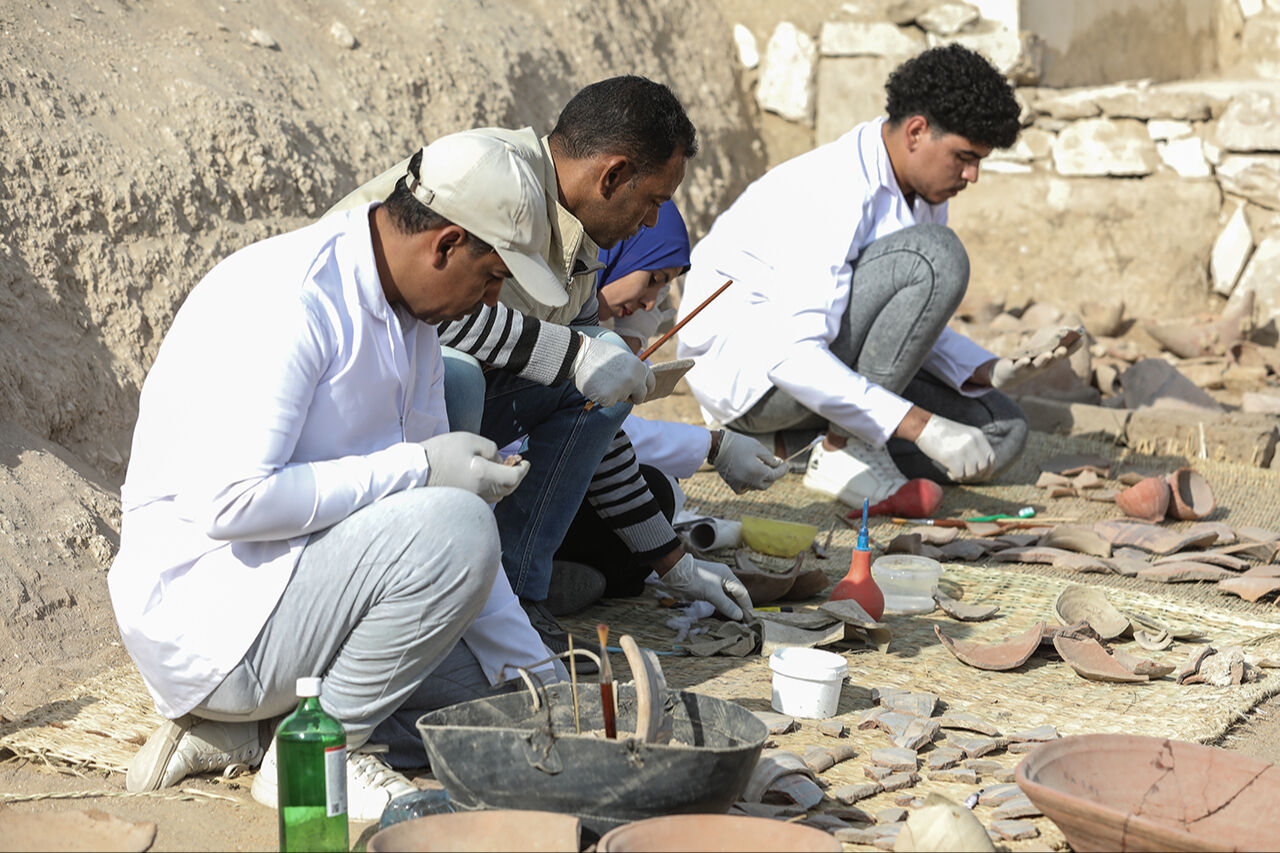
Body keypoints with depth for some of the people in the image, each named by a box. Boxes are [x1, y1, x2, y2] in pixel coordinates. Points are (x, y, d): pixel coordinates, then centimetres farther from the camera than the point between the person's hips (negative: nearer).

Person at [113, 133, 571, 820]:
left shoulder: (409, 318, 10)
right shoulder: (288, 300, -21)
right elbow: (229, 501, -29)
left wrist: (532, 669, 9)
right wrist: (416, 469, -23)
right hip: (204, 614, -10)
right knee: (456, 530, -26)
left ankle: (237, 734, 6)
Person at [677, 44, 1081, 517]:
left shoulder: (924, 193, 4)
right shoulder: (834, 194, -25)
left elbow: (912, 324, 13)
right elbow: (793, 355, -34)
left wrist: (993, 371, -7)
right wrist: (922, 426, -36)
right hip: (737, 360, -9)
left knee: (1001, 431, -1)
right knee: (934, 257, -26)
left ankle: (784, 441, 2)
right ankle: (845, 452, -19)